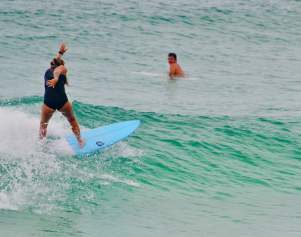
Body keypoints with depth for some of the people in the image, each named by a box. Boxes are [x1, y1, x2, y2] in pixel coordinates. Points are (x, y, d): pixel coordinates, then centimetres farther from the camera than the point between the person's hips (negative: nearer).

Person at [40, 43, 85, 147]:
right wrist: (55, 79, -34)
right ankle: (80, 141, 33)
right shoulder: (62, 68, 11)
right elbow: (57, 72, -13)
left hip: (48, 102, 2)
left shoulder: (48, 70, 25)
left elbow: (55, 62, 45)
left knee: (43, 125, 23)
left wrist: (60, 52, 60)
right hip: (61, 100, -2)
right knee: (72, 120, 23)